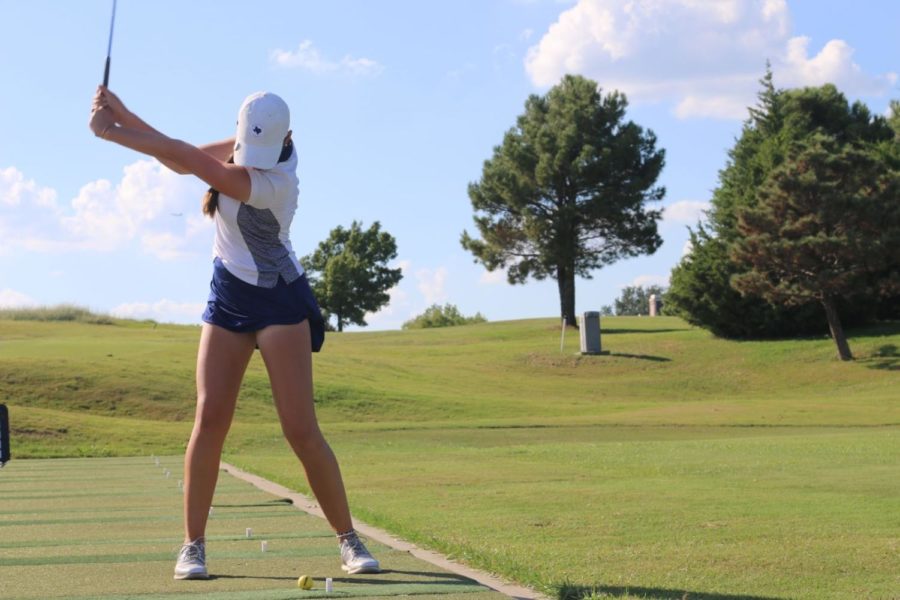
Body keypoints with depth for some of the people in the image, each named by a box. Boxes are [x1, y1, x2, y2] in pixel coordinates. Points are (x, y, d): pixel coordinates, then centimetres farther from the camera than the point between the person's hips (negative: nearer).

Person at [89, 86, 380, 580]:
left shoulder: (272, 182, -25)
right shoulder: (248, 145, -3)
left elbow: (192, 159, -27)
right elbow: (182, 160, -2)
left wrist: (113, 131, -23)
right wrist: (122, 116, -15)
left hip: (278, 301, -6)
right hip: (228, 297, 6)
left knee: (301, 430, -10)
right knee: (209, 420, -5)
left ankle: (349, 541, 2)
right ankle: (193, 545, 2)